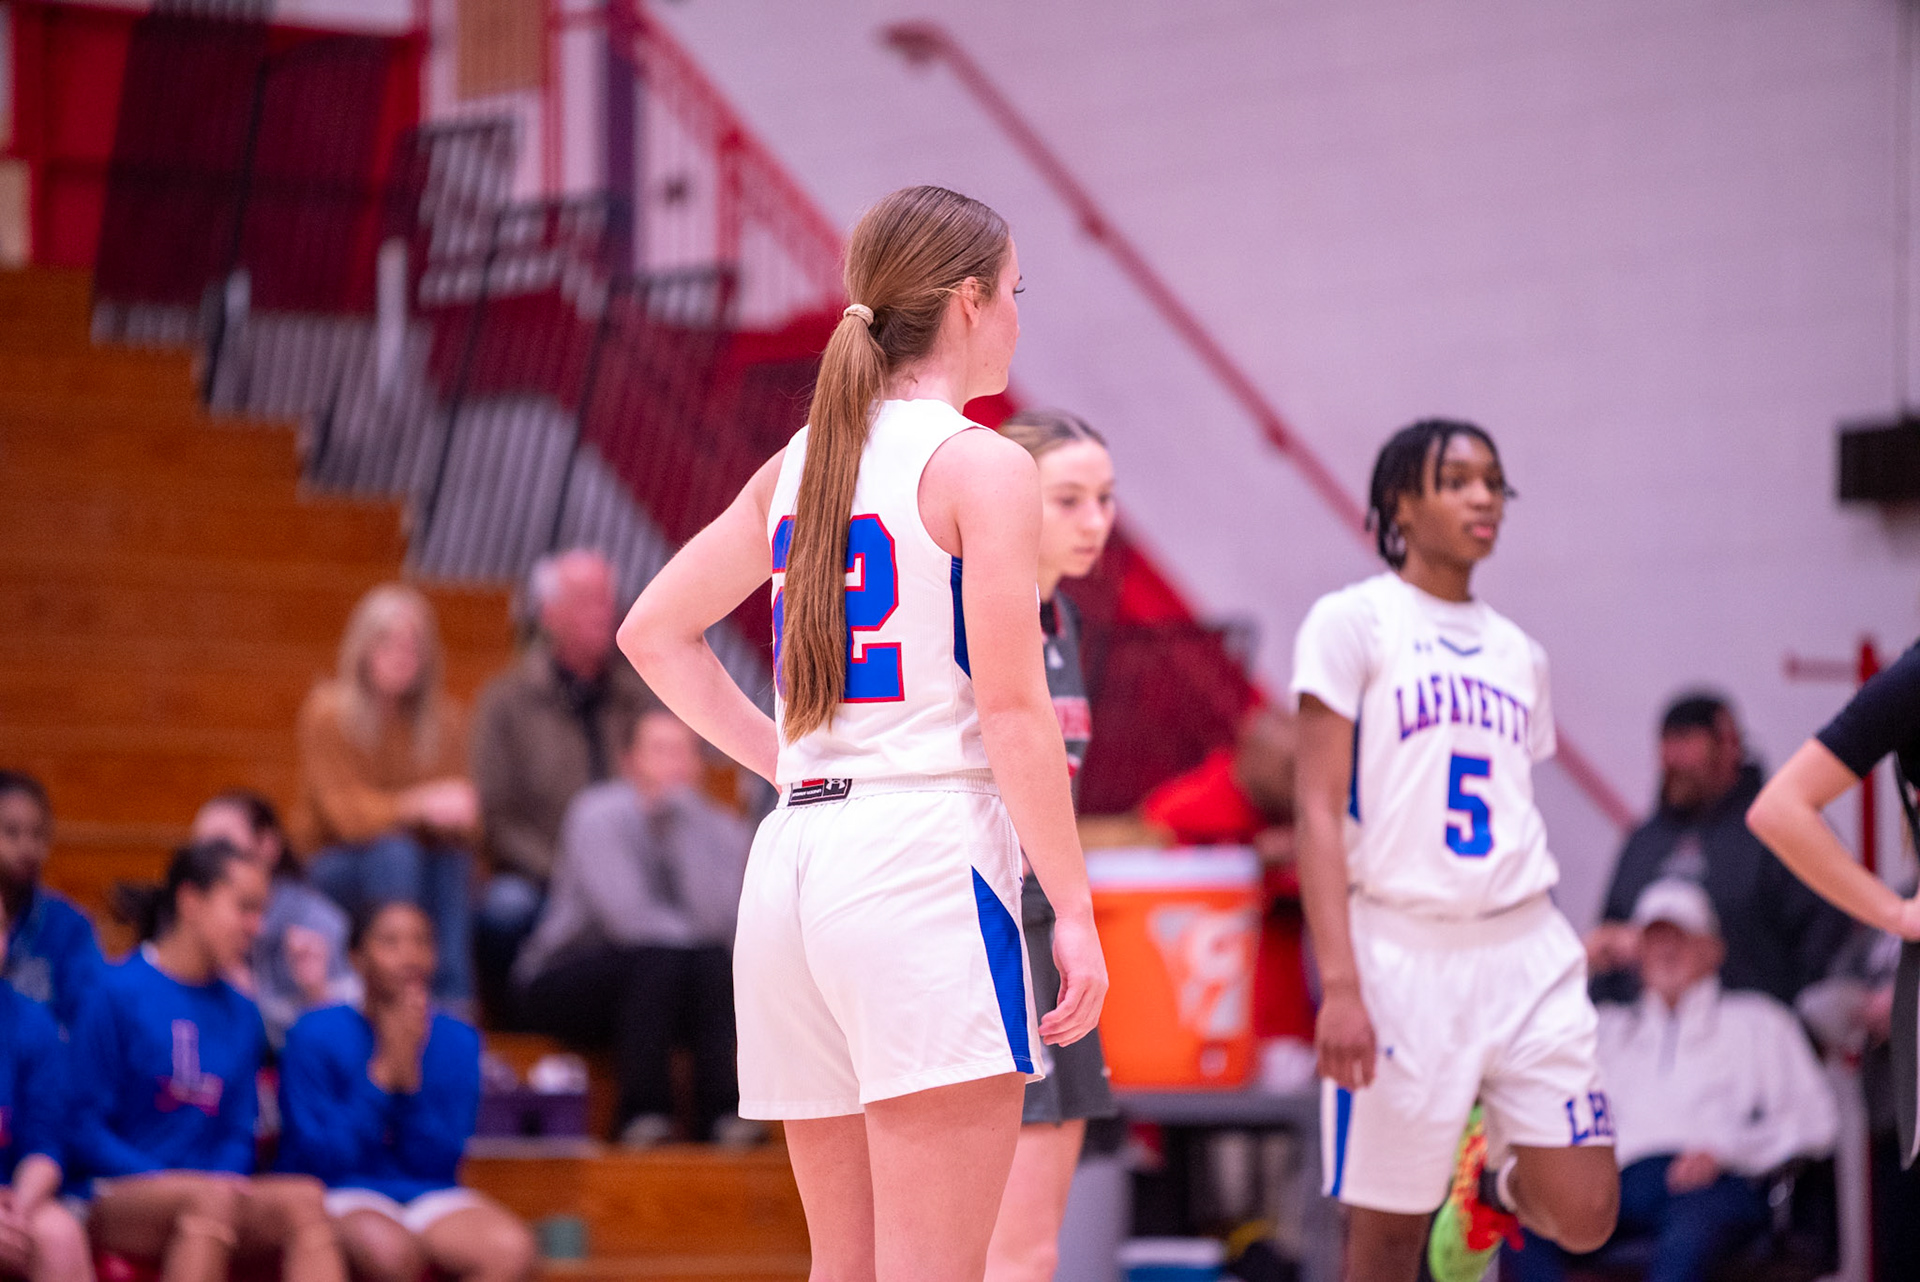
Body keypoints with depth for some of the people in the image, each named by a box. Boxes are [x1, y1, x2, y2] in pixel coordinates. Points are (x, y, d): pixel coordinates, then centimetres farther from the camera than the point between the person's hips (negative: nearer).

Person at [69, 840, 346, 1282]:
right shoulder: (118, 992, -2)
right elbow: (85, 1130, -4)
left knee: (303, 1199, -26)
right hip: (117, 1201, -5)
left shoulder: (242, 1016, 17)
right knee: (211, 1197, -37)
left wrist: (230, 1177, -6)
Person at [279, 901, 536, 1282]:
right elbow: (320, 1159, -12)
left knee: (512, 1250, -26)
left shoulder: (456, 1041, 5)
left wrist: (410, 1076, -15)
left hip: (426, 1193, 4)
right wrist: (382, 1073, -17)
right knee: (392, 1250, -39)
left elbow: (438, 1162, -1)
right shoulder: (316, 1036, -6)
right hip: (339, 1194, -4)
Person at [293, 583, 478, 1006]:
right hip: (332, 868, -3)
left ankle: (455, 999, -32)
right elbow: (347, 813, -20)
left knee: (452, 860, -30)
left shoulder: (441, 717, 0)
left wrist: (457, 811, -29)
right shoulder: (328, 712, -11)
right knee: (395, 851, -35)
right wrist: (418, 805, -35)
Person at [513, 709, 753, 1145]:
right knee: (658, 959, -32)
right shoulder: (598, 815, -14)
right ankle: (642, 1111, -30)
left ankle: (721, 1111, -27)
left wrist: (685, 810, -22)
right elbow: (629, 918, -26)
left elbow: (716, 919, -22)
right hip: (565, 985, -4)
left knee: (715, 965, -26)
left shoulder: (719, 829, -2)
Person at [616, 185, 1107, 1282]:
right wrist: (1074, 909, -8)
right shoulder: (981, 467, -6)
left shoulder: (798, 465, 14)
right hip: (927, 856, -7)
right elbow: (1012, 708, -11)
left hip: (795, 859, 7)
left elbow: (653, 634, 23)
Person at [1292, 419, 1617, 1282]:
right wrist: (1339, 984, -17)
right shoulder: (1353, 621, -1)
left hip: (1526, 951, 5)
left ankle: (1491, 1186, 27)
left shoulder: (1518, 653, 16)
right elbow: (1319, 811, -7)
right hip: (1402, 949, -5)